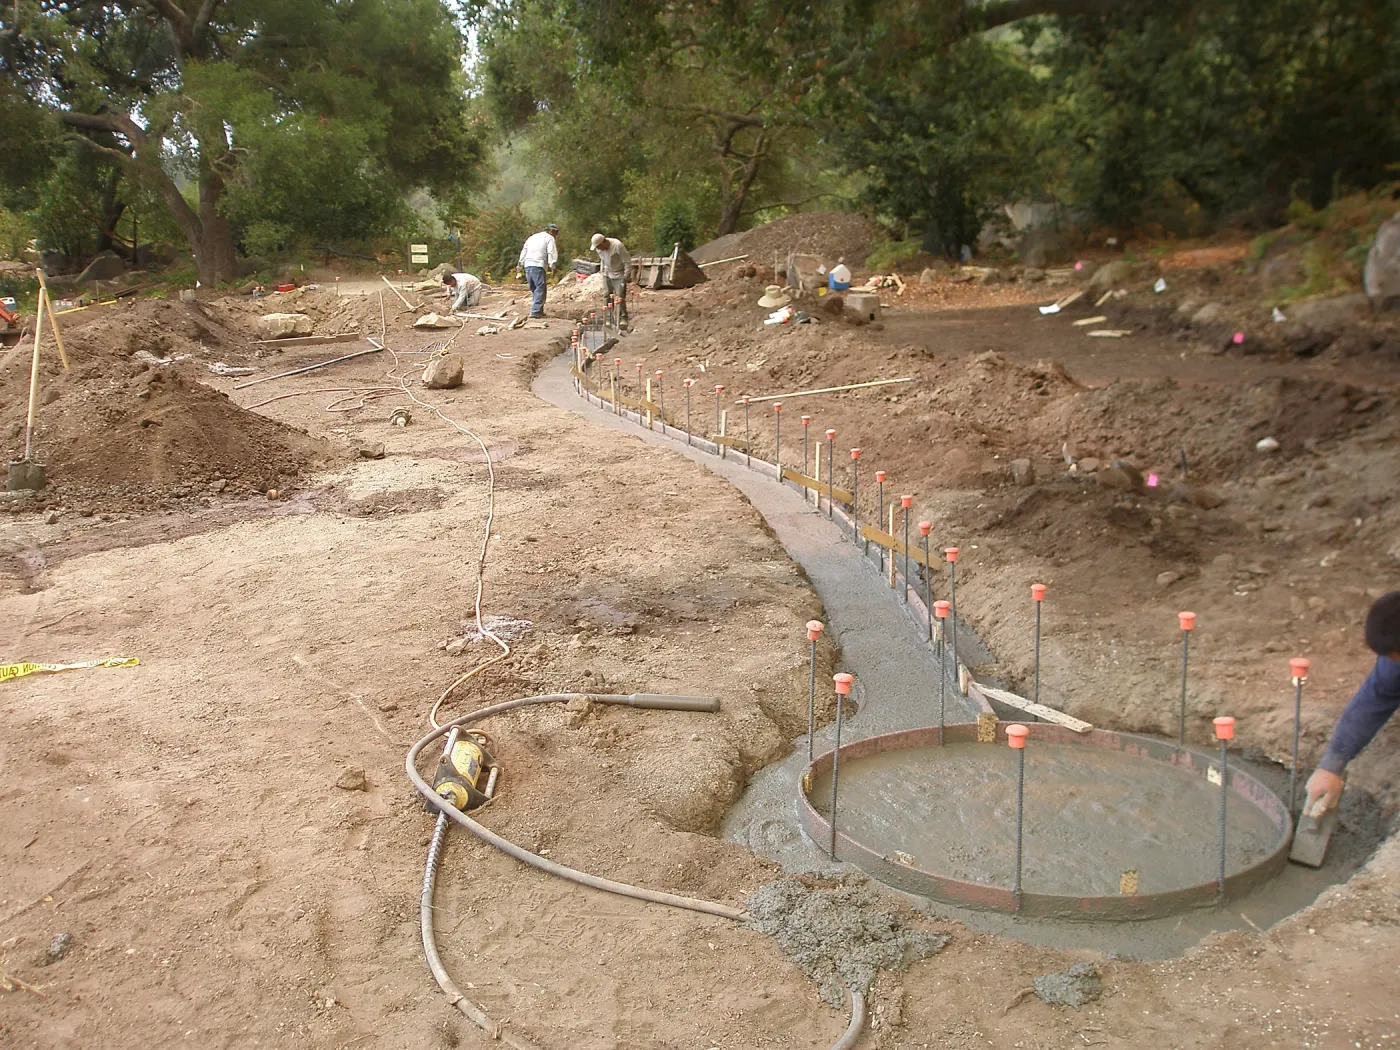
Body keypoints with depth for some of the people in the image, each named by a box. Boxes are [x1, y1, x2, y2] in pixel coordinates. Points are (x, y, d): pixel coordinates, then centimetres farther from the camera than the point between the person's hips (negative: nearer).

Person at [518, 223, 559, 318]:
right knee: (540, 288, -8)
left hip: (527, 265, 7)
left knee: (534, 289, 15)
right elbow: (552, 252, -7)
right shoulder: (549, 238, 7)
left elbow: (524, 251, 26)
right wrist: (552, 266, -16)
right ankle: (535, 311, -18)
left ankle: (539, 311, 16)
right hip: (538, 265, -7)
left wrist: (521, 265, 24)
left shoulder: (532, 237, 29)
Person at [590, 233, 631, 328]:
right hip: (607, 274, 6)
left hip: (618, 275, -6)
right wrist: (603, 270, 11)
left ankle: (623, 319, -7)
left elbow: (627, 262, -18)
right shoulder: (599, 248, -5)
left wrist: (625, 276, -18)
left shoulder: (618, 246, -25)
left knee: (620, 297, -12)